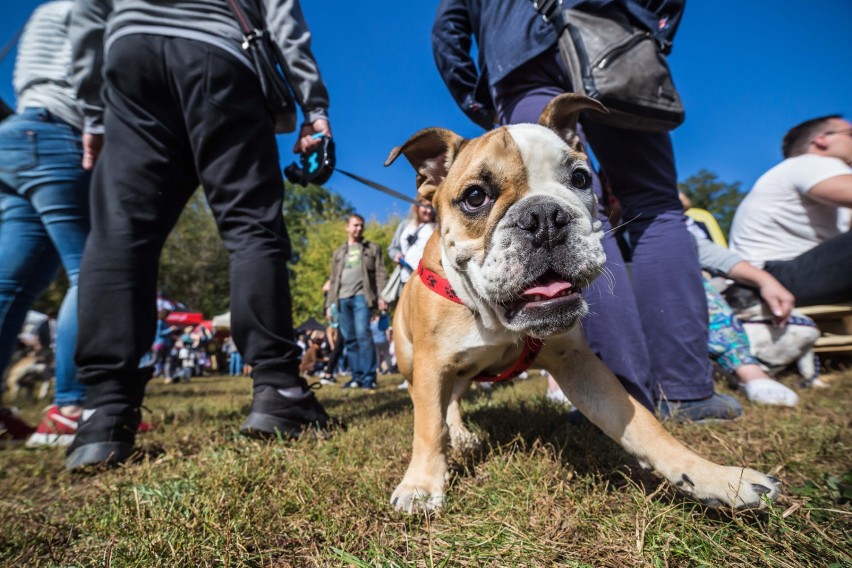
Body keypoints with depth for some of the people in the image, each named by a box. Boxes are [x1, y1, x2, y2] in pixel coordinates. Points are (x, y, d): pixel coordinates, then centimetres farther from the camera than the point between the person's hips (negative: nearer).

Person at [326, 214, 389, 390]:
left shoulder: (372, 248, 15)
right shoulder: (338, 252, 25)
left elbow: (380, 274, 5)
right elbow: (333, 279, 22)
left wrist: (382, 296, -8)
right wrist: (330, 303, 13)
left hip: (361, 296, -4)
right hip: (342, 298, 4)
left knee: (363, 335, -15)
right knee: (349, 339, 3)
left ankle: (369, 377, -12)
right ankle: (357, 376, 9)